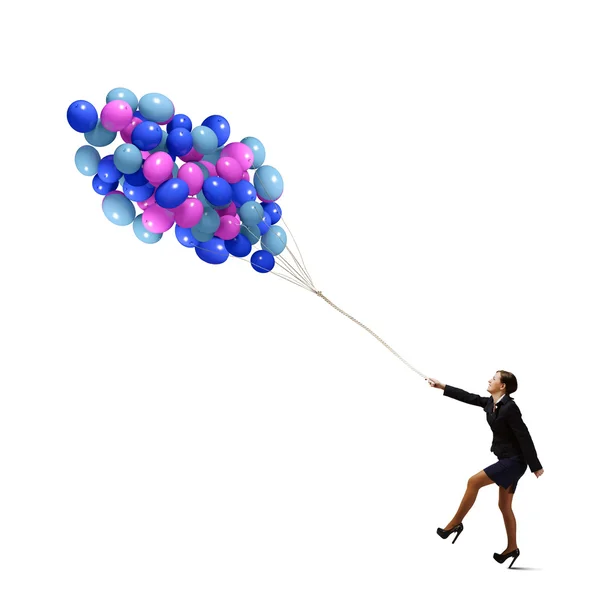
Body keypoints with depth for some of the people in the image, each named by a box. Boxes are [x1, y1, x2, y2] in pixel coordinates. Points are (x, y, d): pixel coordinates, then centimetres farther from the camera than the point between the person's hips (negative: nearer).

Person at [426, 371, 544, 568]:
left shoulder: (509, 407, -22)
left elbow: (524, 437, -21)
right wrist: (441, 386, 15)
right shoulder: (491, 403, 4)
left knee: (474, 482, -14)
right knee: (504, 506, 14)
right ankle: (512, 548, 24)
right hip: (507, 460, 9)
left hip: (514, 461, -9)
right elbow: (468, 397, 14)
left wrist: (535, 466, -18)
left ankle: (455, 523, -2)